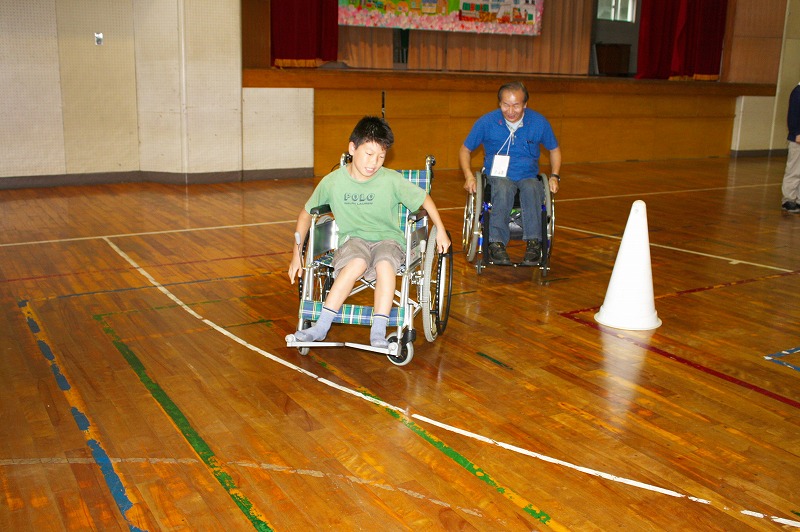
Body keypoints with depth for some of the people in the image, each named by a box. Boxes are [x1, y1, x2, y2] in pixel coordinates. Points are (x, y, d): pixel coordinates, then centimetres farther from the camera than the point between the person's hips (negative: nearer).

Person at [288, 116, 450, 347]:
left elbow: (424, 199, 9)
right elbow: (306, 213, 8)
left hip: (388, 239, 0)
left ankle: (378, 333, -31)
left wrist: (440, 230, 5)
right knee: (357, 263, -36)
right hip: (353, 239, 0)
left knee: (385, 264, -37)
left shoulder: (393, 180, -8)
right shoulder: (333, 181, -5)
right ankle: (321, 327, -30)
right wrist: (296, 254, 6)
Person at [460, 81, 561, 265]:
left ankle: (533, 243, -33)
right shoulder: (486, 122, -3)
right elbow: (465, 149, 8)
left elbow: (554, 150, 17)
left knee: (532, 189, -36)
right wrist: (469, 175, -8)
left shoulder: (539, 122, 0)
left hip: (528, 176, 1)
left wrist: (554, 176, 2)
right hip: (497, 176, -1)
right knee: (503, 189, -38)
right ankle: (496, 243, -35)